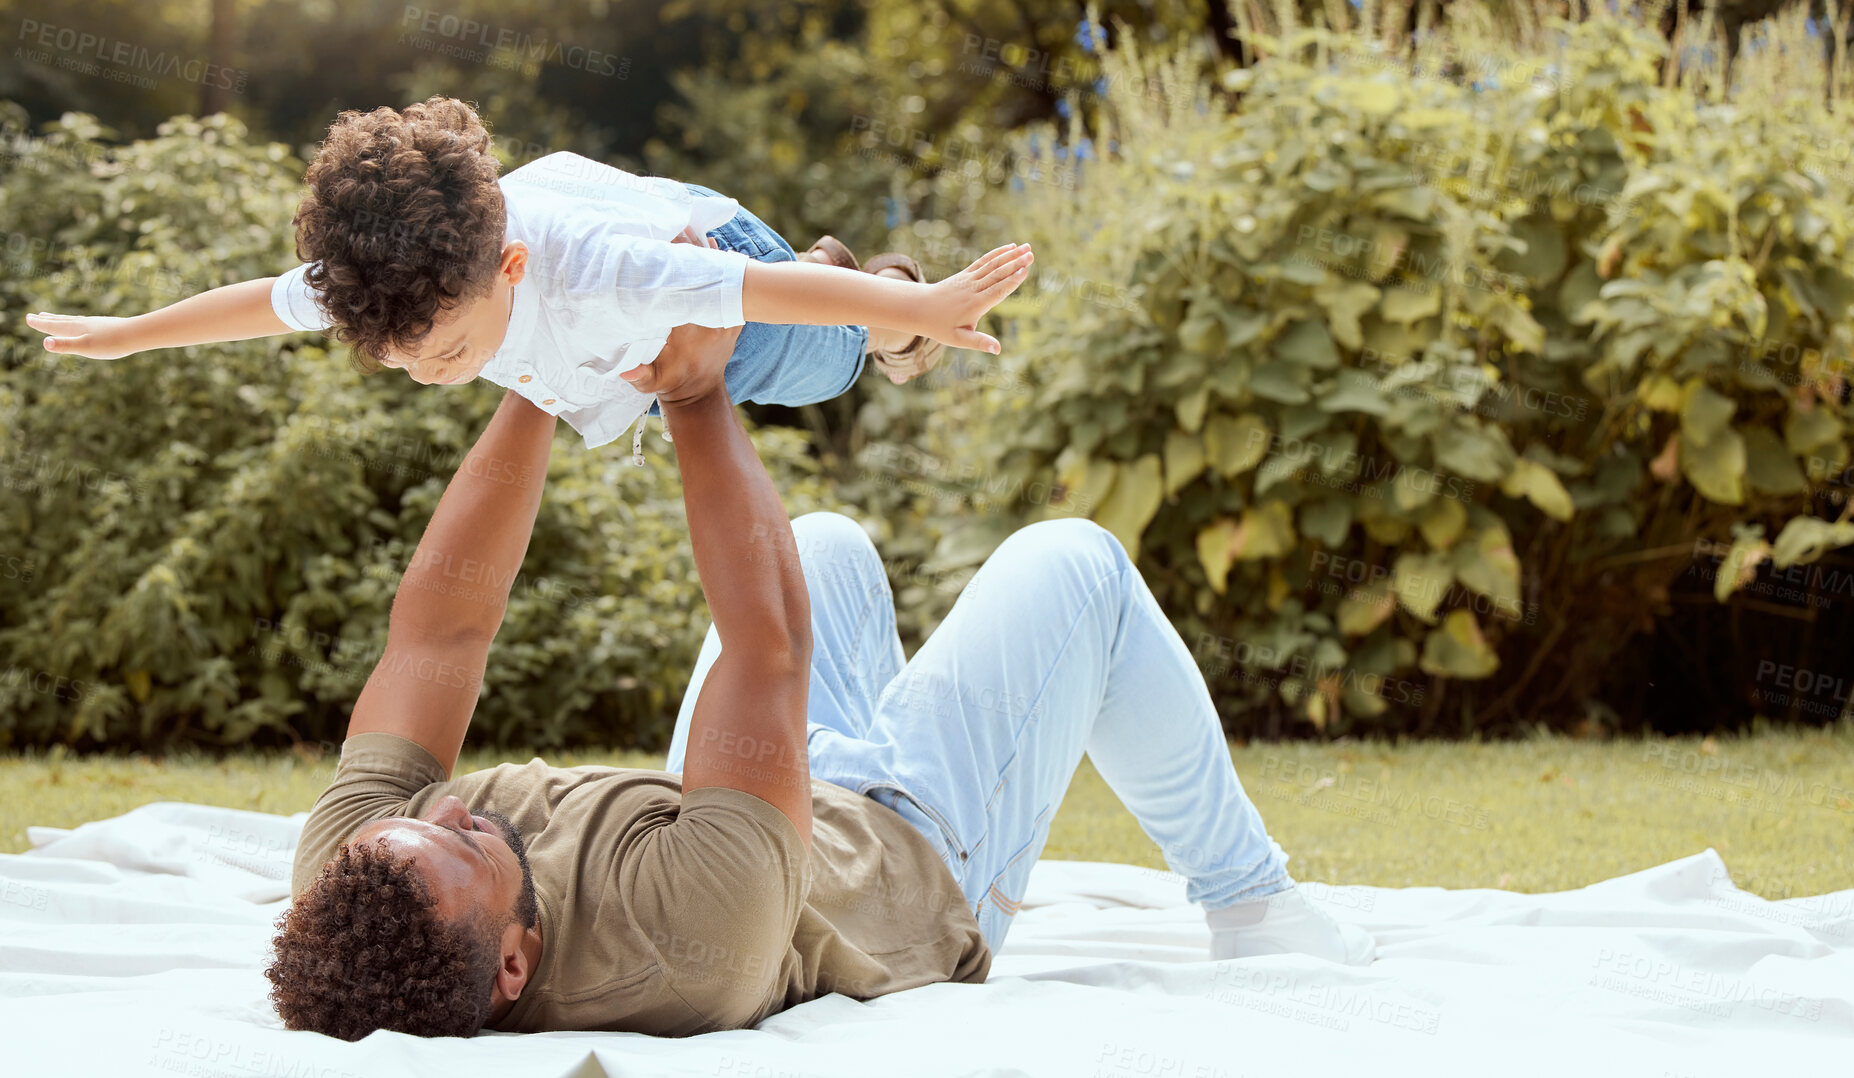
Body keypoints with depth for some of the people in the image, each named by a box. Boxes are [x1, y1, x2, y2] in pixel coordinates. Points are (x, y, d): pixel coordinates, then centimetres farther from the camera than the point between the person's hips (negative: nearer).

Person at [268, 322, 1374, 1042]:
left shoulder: (350, 888, -35)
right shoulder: (684, 935, -51)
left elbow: (442, 618, -23)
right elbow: (768, 645, -40)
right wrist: (698, 399, -31)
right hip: (926, 869, -6)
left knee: (832, 542, 25)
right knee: (1073, 563, 5)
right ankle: (1247, 900, 27)